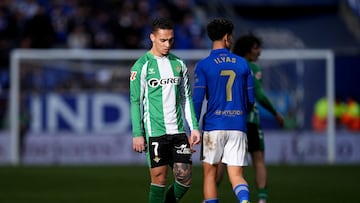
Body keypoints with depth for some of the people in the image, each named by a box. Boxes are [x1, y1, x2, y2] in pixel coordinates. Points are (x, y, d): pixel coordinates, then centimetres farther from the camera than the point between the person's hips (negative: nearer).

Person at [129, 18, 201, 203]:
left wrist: (194, 128, 8)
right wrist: (137, 134, -9)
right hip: (154, 131, -5)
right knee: (159, 178, -4)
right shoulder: (142, 66, -3)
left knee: (185, 178, -1)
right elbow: (135, 101, -3)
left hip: (178, 131, 5)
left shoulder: (178, 64, 12)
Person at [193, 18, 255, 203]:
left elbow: (197, 100, -7)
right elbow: (251, 99, 10)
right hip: (238, 127, 2)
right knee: (236, 175, 1)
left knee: (210, 174, 11)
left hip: (213, 126, -2)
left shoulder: (203, 65, -2)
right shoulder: (242, 64, 7)